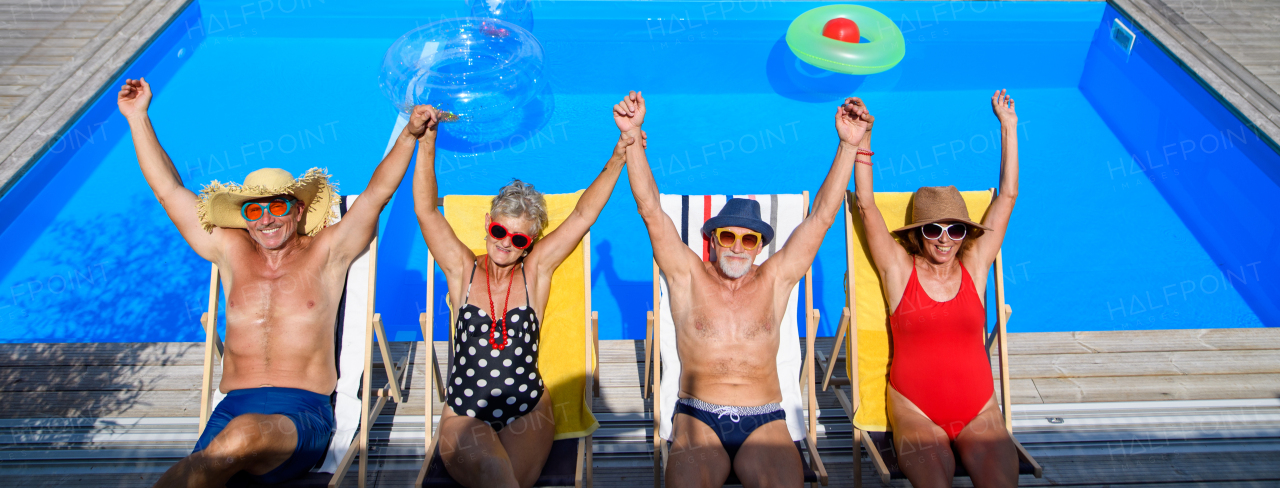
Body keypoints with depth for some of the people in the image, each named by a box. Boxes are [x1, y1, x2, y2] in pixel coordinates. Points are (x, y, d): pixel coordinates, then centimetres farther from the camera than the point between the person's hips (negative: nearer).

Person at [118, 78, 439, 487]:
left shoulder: (326, 252, 10)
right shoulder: (230, 251, 17)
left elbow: (376, 193, 2)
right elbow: (168, 190, 21)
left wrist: (410, 135, -7)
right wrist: (138, 117, 22)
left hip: (304, 412, -2)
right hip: (233, 407, 3)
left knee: (243, 437, -36)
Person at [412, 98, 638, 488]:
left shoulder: (535, 272, 3)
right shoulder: (462, 270, 3)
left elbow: (583, 215, -3)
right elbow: (426, 211, -5)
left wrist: (618, 157, -11)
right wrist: (427, 143, -14)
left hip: (528, 410, 1)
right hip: (465, 413, -1)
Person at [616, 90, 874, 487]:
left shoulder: (775, 280, 10)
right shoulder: (688, 276, 7)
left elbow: (822, 216, 5)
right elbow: (651, 209, -1)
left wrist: (850, 146, -1)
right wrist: (632, 137, -9)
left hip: (764, 422, 2)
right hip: (698, 419, -1)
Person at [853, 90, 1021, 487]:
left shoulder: (973, 267, 7)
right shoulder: (901, 270, 1)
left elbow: (1007, 196, 9)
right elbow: (866, 207, -6)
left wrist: (1009, 128, 11)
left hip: (980, 412, 3)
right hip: (915, 412, -2)